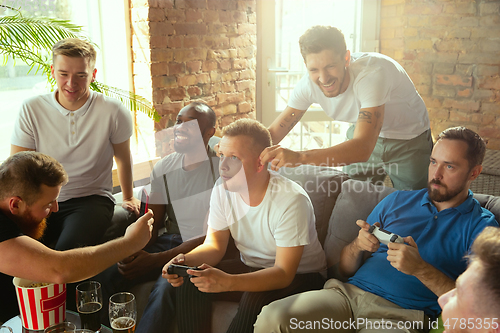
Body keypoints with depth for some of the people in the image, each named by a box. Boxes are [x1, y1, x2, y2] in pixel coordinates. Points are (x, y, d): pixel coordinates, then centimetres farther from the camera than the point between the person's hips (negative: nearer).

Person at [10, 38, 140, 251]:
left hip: (92, 199, -2)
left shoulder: (113, 112, -4)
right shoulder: (31, 110, 0)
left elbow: (123, 158, 12)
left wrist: (128, 197, 26)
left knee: (68, 249, -32)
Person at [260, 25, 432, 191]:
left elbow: (363, 149, -51)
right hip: (362, 135, 4)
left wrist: (299, 157, -63)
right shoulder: (309, 84, -23)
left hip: (409, 140, -4)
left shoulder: (372, 74, -40)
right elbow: (274, 132, -17)